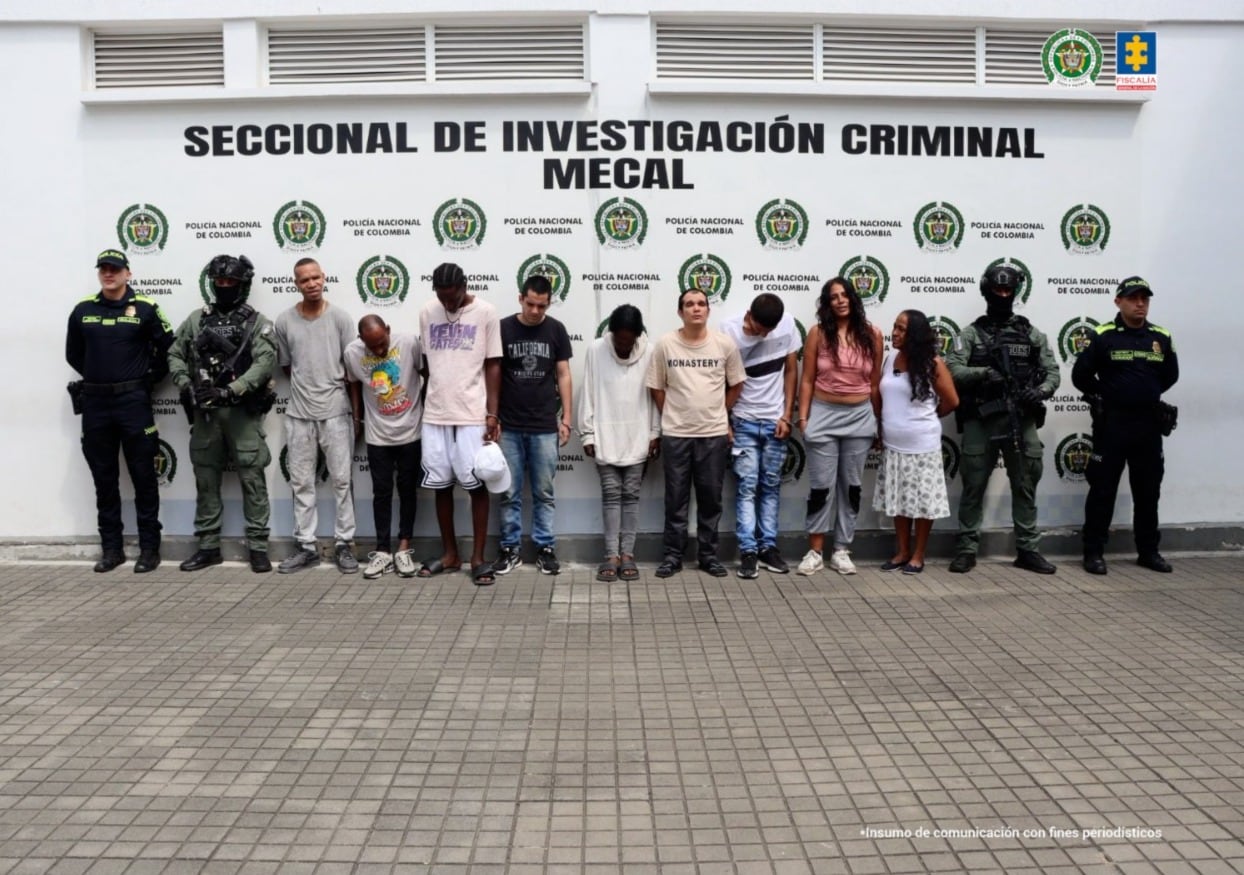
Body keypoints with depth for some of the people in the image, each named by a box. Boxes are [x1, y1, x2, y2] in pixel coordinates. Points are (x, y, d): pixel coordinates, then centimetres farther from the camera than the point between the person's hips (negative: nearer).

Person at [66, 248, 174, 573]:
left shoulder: (145, 308, -2)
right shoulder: (83, 310, 7)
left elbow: (168, 348, 1)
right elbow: (73, 354, 17)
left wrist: (149, 378, 1)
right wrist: (98, 377, 10)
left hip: (133, 402, -3)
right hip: (95, 403, 4)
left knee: (143, 477, 0)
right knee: (104, 479, 8)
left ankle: (149, 548, 7)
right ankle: (111, 548, 17)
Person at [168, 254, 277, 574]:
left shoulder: (257, 322, -1)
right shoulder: (196, 319, 11)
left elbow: (264, 363, -13)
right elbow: (175, 355, 13)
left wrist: (230, 391, -22)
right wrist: (185, 386, -5)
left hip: (243, 412, -4)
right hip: (204, 412, 4)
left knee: (252, 479, -2)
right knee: (205, 479, 9)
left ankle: (257, 546, 5)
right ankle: (208, 546, 19)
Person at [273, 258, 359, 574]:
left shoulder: (340, 317, -3)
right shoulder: (284, 321, 1)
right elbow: (287, 366, 13)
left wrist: (358, 412, -1)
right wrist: (307, 389, 10)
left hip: (336, 412, -2)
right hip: (299, 414, 2)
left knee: (341, 480, 3)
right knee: (301, 482, 6)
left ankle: (343, 544, 11)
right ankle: (306, 546, 15)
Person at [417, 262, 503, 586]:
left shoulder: (485, 313, -4)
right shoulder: (427, 313, 6)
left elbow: (493, 365, -4)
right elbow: (427, 362, 14)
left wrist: (492, 414, -9)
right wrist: (429, 401, 13)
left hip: (472, 415, -4)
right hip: (435, 415, 4)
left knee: (476, 485, 0)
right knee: (441, 485, 9)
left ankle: (478, 557, 8)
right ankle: (449, 553, 22)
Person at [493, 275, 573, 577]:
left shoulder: (556, 330, 2)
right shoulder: (503, 328, -2)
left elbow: (563, 375, 5)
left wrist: (566, 418, 1)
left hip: (545, 427, 1)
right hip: (509, 427, 0)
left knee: (544, 493, 7)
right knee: (509, 493, 6)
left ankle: (545, 547, 16)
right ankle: (510, 548, 16)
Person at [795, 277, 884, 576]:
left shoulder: (872, 334, 1)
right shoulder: (818, 333, -3)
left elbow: (876, 380, 6)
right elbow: (807, 380, -1)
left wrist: (878, 419, 6)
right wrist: (803, 417, -4)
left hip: (860, 417, 2)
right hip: (824, 415, -2)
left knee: (851, 485, 8)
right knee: (821, 485, 1)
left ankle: (841, 551, 17)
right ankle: (815, 552, 11)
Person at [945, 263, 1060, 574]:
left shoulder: (1032, 334, 12)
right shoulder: (971, 334, 3)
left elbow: (1052, 371, 10)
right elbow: (952, 370, -8)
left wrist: (1040, 391, -11)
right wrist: (983, 373, -24)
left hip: (1021, 420, 3)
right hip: (981, 420, -2)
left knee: (1025, 487, 8)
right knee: (974, 487, 2)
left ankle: (1027, 550, 18)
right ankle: (966, 550, 10)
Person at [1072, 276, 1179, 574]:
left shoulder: (1162, 337, 6)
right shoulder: (1102, 336, -6)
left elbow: (1170, 375, 17)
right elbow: (1081, 376, -4)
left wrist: (1146, 394, 10)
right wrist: (1108, 396, 4)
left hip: (1149, 424, 4)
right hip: (1112, 424, -4)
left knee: (1148, 491, 11)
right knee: (1103, 489, 0)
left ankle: (1148, 551, 22)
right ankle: (1093, 552, 7)